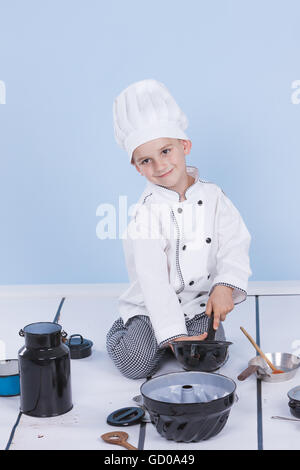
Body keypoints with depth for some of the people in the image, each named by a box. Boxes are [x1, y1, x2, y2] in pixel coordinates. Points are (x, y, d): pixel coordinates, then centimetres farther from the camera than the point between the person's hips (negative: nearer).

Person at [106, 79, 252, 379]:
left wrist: (225, 286, -23)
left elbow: (235, 244, -4)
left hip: (199, 304, 2)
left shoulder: (212, 196, -3)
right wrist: (173, 332, -24)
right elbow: (153, 281, -19)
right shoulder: (147, 211, -15)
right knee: (137, 364, -18)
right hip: (151, 309, -2)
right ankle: (122, 332, 15)